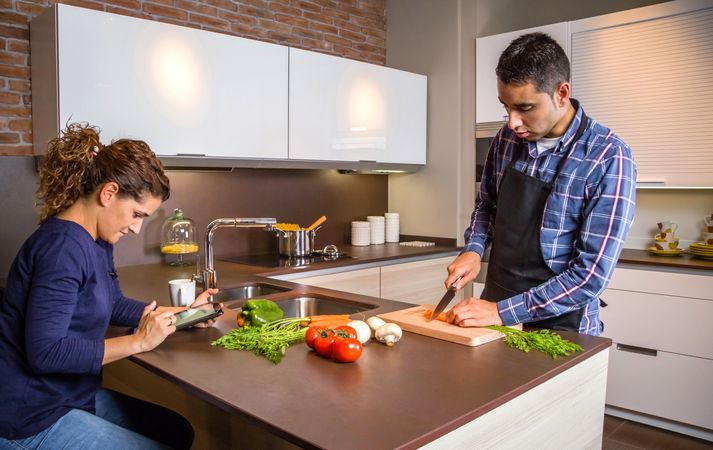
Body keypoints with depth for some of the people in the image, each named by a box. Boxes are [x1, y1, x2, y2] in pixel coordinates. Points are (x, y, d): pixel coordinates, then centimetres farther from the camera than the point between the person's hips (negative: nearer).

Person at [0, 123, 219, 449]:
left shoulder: (96, 240, 3)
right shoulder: (63, 247, -26)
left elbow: (113, 305, 14)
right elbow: (45, 352, -30)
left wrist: (182, 312, 3)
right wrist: (139, 341, -24)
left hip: (71, 395, 9)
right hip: (31, 420, -9)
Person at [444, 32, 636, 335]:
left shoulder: (608, 159, -19)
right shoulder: (506, 139, -4)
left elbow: (592, 275, -21)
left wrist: (503, 311, -23)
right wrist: (474, 249, -6)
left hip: (559, 325, -4)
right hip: (494, 309, 5)